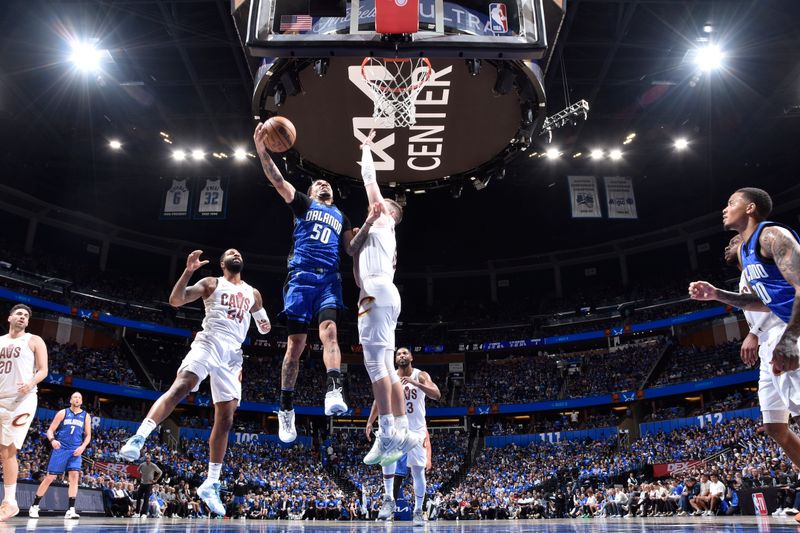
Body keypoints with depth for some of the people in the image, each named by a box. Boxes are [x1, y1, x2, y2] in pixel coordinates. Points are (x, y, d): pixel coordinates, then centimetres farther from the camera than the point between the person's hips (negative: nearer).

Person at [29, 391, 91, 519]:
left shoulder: (86, 416, 9)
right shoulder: (62, 413, 4)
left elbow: (88, 435, 10)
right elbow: (50, 430, 1)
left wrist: (83, 446, -8)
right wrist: (52, 440, -20)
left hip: (75, 450, 1)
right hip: (60, 449, -1)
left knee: (74, 475, -13)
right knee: (50, 477, 1)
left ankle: (71, 510, -13)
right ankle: (34, 506, 18)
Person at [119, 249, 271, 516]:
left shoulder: (252, 293, 22)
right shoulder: (212, 283, 10)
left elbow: (264, 328, 33)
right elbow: (175, 300, -2)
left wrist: (263, 323, 9)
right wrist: (188, 271, -14)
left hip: (233, 355, 4)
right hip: (208, 343, -4)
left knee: (225, 421, 1)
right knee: (180, 386, -33)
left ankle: (210, 485, 8)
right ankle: (138, 438, -38)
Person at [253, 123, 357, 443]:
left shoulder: (340, 217, 27)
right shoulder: (303, 204, 17)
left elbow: (354, 248, 21)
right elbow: (277, 180, 3)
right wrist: (261, 150, -11)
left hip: (329, 278, 2)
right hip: (301, 275, -2)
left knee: (329, 331, -21)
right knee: (296, 342, -3)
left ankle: (334, 393, -38)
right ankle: (286, 409, 5)